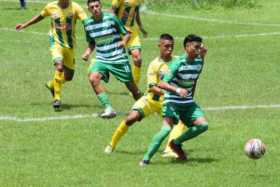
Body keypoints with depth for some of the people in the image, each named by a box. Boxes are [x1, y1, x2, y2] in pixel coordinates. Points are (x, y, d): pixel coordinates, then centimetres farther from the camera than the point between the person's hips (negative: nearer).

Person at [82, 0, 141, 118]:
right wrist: (88, 52, 0)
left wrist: (124, 41, -20)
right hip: (101, 59, 3)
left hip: (119, 59, -3)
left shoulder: (111, 18, -9)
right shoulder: (88, 23, 3)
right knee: (93, 78, -25)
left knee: (131, 86, 3)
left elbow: (126, 33, 0)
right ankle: (108, 109, -23)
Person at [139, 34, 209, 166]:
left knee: (203, 125, -10)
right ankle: (146, 158, -15)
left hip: (188, 102, 6)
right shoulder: (178, 63, -19)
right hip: (172, 101, -6)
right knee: (167, 128, -25)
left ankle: (176, 143, 10)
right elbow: (162, 83, -25)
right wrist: (177, 90, -39)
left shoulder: (199, 62, 1)